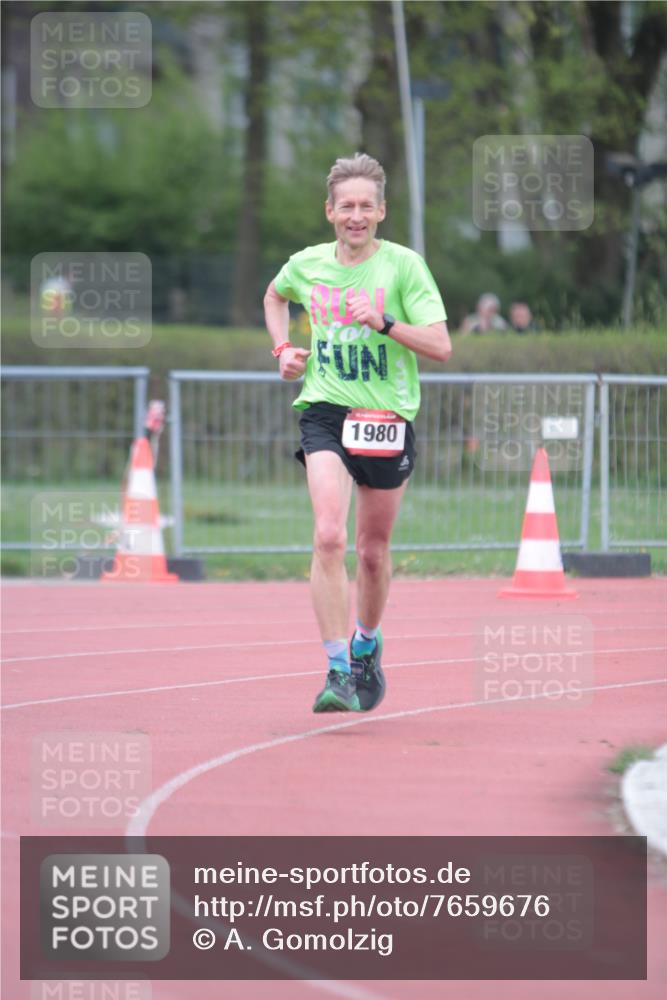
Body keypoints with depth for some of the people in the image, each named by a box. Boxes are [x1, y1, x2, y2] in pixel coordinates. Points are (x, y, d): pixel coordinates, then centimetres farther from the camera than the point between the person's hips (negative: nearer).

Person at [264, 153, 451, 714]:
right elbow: (275, 297, 28)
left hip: (387, 417, 0)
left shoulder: (404, 266, -6)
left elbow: (441, 347, -11)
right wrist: (284, 348, 12)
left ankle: (368, 644, 40)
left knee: (373, 550, 11)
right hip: (325, 413, 1)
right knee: (329, 536, -20)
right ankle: (338, 671, -20)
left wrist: (384, 322, -23)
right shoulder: (308, 266, 4)